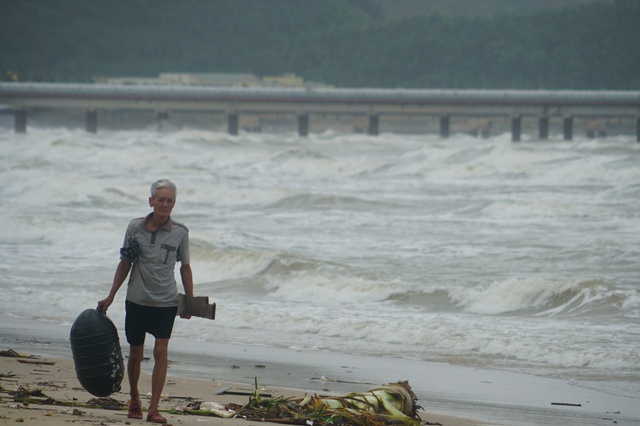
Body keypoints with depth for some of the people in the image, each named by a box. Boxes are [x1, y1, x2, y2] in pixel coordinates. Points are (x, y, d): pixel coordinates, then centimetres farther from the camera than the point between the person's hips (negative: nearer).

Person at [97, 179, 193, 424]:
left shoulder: (180, 232, -2)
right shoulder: (135, 227, -2)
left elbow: (185, 267, 7)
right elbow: (125, 263, 7)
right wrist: (110, 297, 7)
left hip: (166, 302, -1)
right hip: (137, 300, 1)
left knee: (161, 350, -13)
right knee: (135, 353, 7)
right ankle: (134, 399, 31)